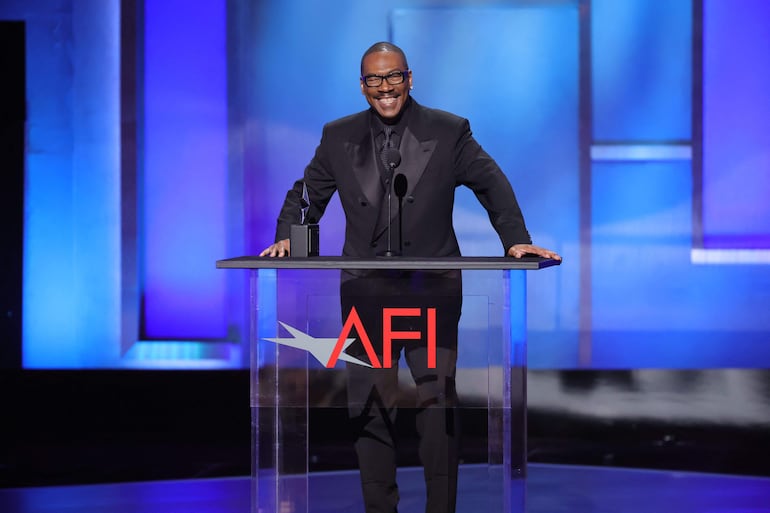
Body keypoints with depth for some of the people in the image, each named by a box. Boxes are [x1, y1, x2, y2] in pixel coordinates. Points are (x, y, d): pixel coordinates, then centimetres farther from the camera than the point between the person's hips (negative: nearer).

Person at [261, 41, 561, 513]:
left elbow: (493, 186, 6)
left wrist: (516, 240, -5)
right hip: (366, 293, 2)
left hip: (432, 291, -2)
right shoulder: (339, 137, 9)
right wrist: (289, 235, -2)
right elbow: (307, 194, 16)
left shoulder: (449, 132, 3)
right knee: (370, 406, 4)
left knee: (439, 401, -5)